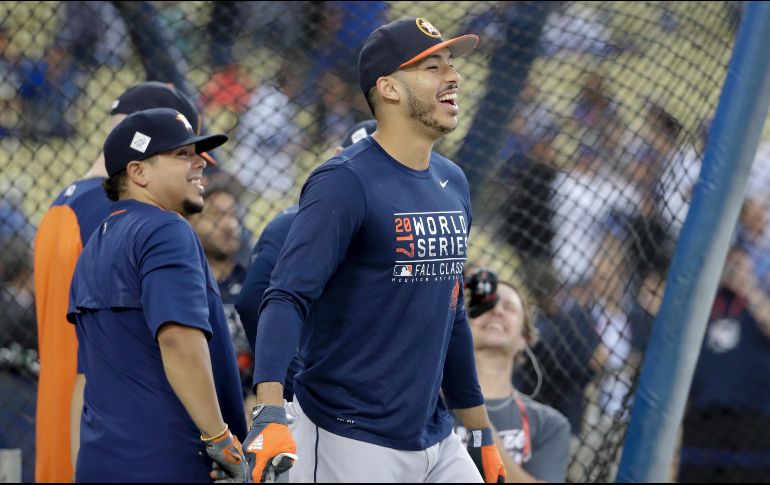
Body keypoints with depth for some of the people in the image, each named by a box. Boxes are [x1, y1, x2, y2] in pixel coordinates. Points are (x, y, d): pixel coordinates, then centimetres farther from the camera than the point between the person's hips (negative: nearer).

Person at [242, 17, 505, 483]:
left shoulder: (453, 183, 12)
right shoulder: (345, 183, -13)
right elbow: (288, 297, -22)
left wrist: (481, 432, 21)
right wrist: (270, 411, -36)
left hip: (436, 444, 8)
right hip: (349, 445, -8)